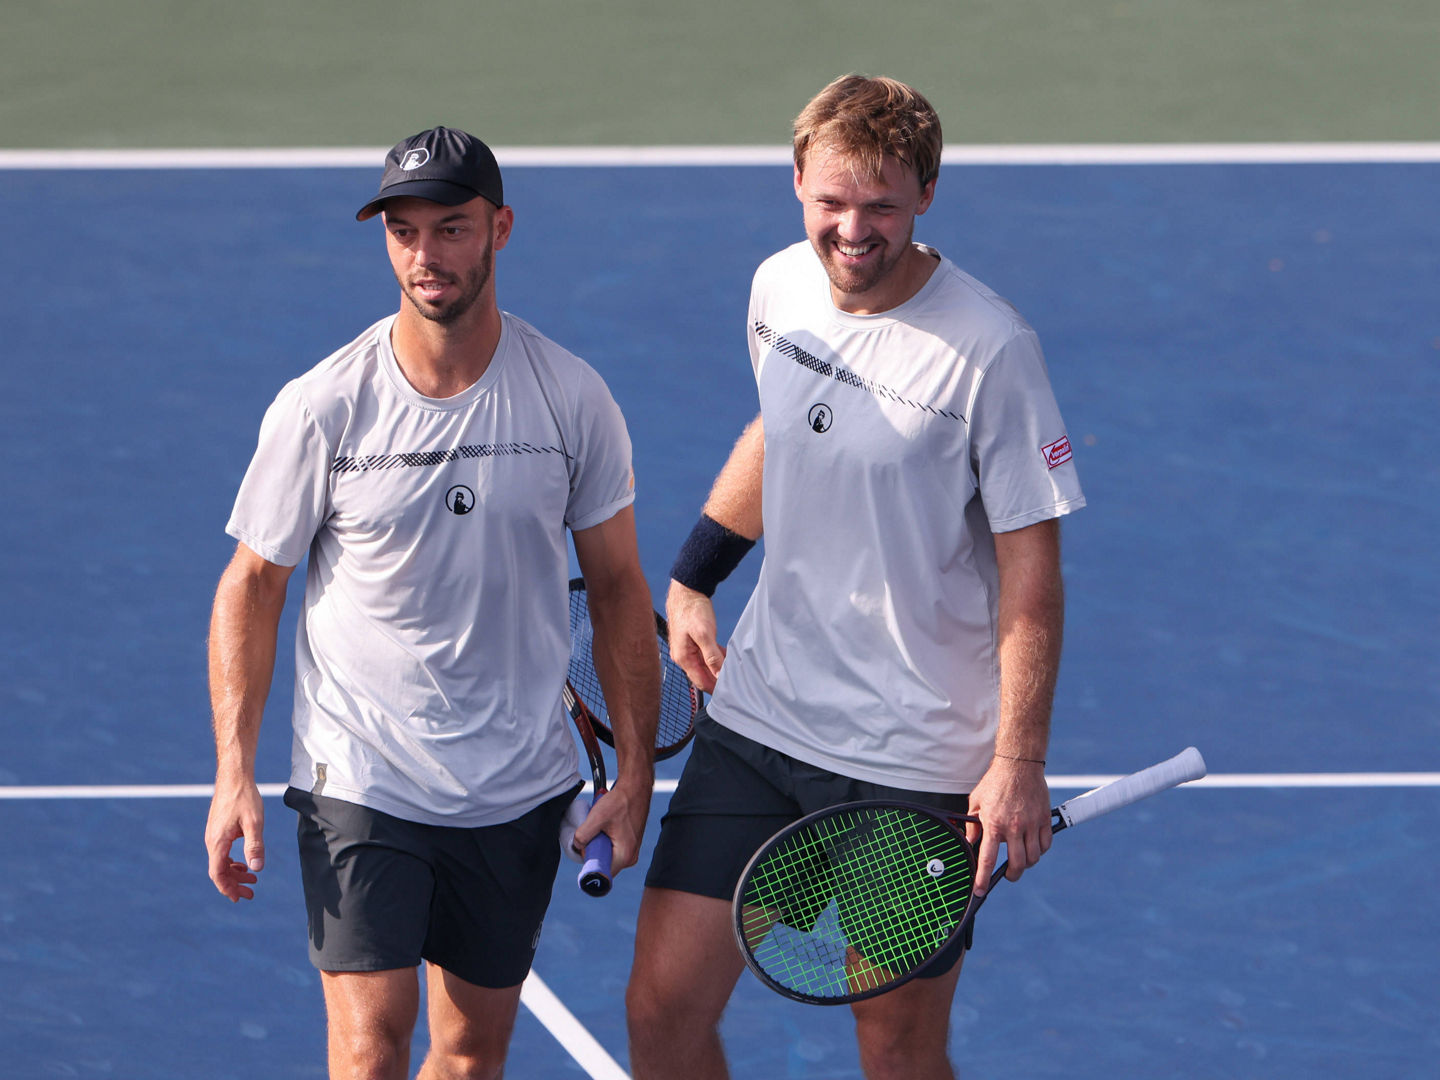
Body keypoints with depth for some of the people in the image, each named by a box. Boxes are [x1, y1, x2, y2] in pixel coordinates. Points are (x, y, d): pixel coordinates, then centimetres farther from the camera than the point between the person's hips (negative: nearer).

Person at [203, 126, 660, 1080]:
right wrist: (235, 773, -7)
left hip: (523, 788, 2)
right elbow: (252, 585, 0)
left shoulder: (572, 400, -4)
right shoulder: (321, 410, -9)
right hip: (358, 781, -2)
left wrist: (635, 771, 3)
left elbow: (617, 584, 6)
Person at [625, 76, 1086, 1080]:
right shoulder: (781, 287, 1)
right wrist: (692, 580, 20)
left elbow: (1031, 569, -13)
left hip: (916, 761, -5)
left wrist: (1020, 761, -17)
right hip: (757, 721, 5)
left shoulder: (989, 348, -17)